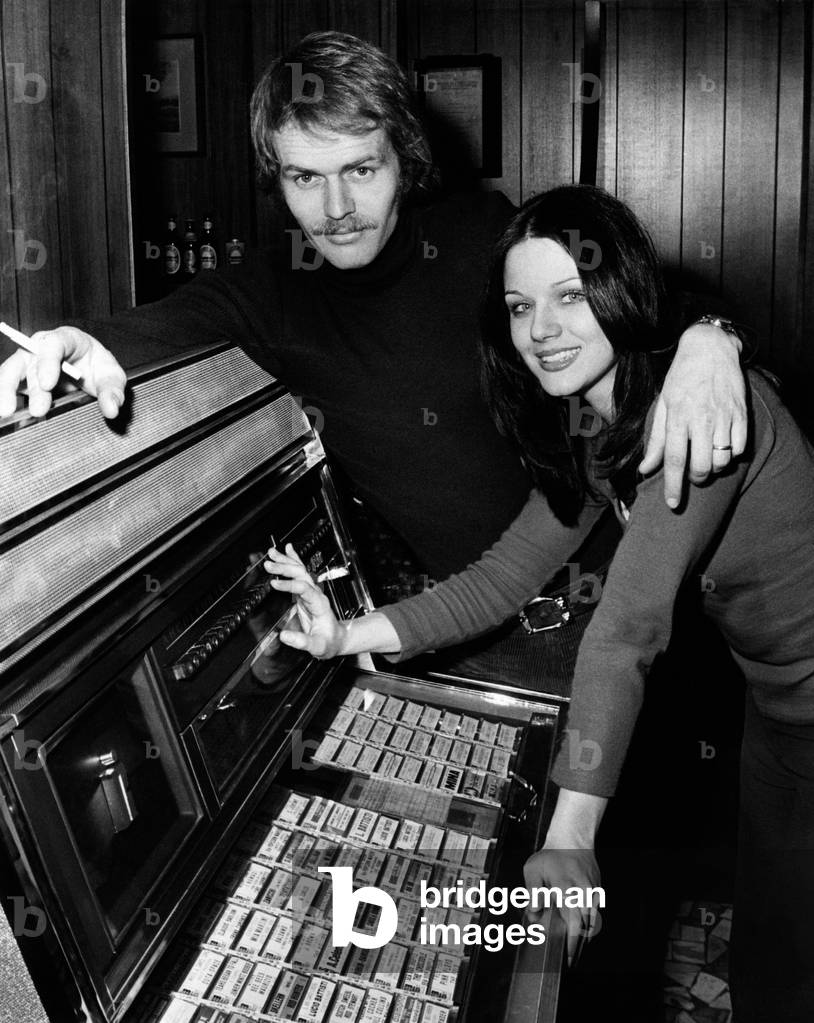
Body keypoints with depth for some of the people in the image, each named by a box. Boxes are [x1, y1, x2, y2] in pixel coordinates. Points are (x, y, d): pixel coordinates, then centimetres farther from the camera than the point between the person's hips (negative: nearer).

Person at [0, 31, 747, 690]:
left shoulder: (489, 237, -6)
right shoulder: (273, 293, -3)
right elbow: (173, 321, -19)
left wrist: (704, 336, -29)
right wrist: (86, 343, -44)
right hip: (439, 610, 1)